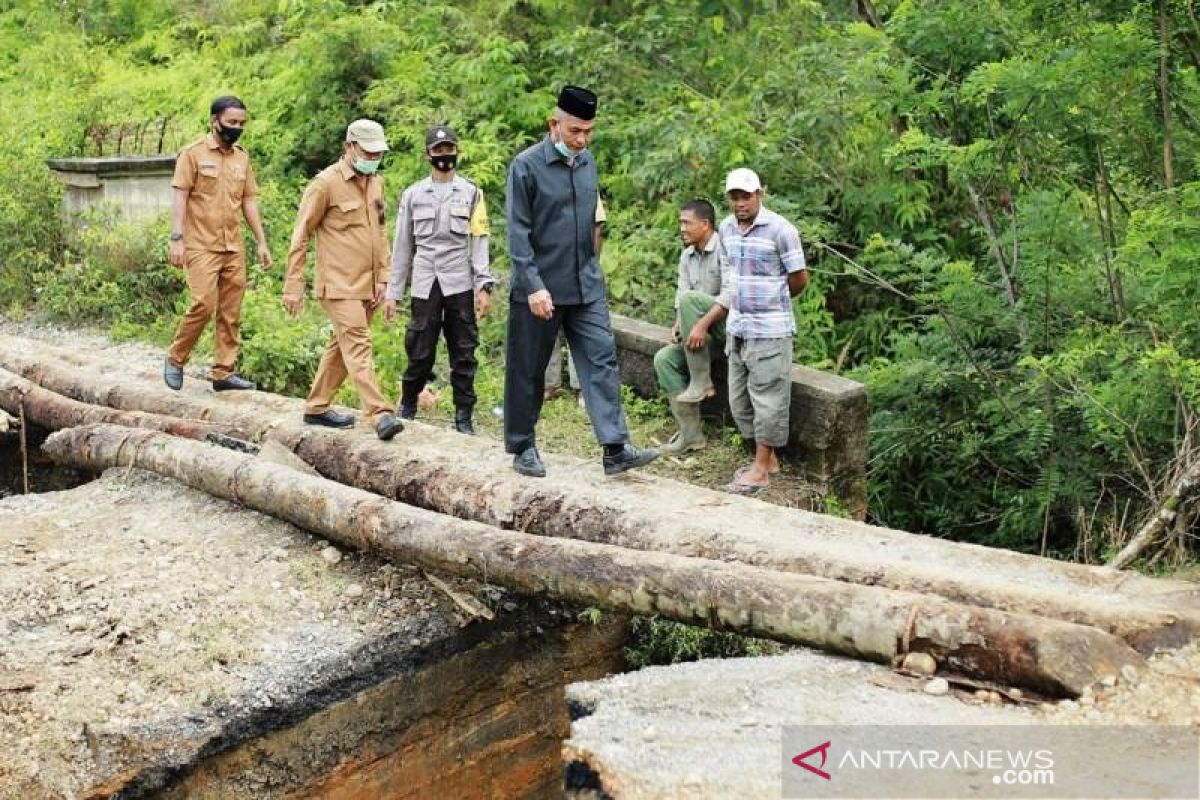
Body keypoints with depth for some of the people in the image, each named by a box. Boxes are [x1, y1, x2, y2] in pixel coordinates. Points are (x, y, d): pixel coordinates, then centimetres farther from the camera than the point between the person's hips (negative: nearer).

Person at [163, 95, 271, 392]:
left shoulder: (242, 157, 13)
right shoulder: (193, 153, -4)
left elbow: (249, 201, 16)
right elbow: (179, 197, -7)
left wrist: (261, 242, 11)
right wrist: (177, 239, -15)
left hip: (234, 248, 6)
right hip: (201, 246, -6)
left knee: (231, 312, 3)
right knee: (204, 304, -14)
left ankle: (224, 373, 9)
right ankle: (175, 359, 6)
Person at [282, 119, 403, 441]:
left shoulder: (376, 183, 13)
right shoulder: (326, 183, -8)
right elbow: (300, 236, -6)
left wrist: (382, 277, 11)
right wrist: (293, 287, -8)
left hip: (366, 285, 8)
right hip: (340, 284, -7)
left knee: (342, 346, 13)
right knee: (358, 346, -14)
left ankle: (317, 408, 24)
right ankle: (380, 415, -21)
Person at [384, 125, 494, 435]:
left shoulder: (471, 193, 7)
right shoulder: (413, 194, 10)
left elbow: (479, 242, 2)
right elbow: (402, 246, 12)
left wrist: (484, 285, -8)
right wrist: (392, 292, 8)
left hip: (460, 285, 0)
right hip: (425, 285, 0)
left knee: (463, 354, 1)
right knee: (420, 353, 0)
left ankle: (464, 416, 9)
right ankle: (407, 407, 20)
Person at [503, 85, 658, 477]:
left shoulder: (587, 162, 8)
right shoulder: (526, 166, -11)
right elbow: (518, 234, -14)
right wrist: (534, 287, -20)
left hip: (586, 287, 5)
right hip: (539, 289, -5)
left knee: (602, 360, -3)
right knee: (528, 371, 5)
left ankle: (615, 449, -5)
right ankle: (523, 448, 19)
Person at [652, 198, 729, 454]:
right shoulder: (687, 256, 12)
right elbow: (680, 293, 6)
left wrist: (702, 324, -30)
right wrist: (678, 324, -13)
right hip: (710, 334, 8)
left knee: (690, 298, -29)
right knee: (664, 359, -11)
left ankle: (701, 382, -23)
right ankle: (691, 434, -10)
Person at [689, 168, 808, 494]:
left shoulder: (780, 230, -13)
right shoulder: (726, 229, 7)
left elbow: (799, 278, -4)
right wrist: (705, 323, 11)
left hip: (769, 331, -7)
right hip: (737, 329, 7)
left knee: (767, 400, 0)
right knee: (739, 400, 12)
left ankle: (761, 469, 9)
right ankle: (767, 459, 26)